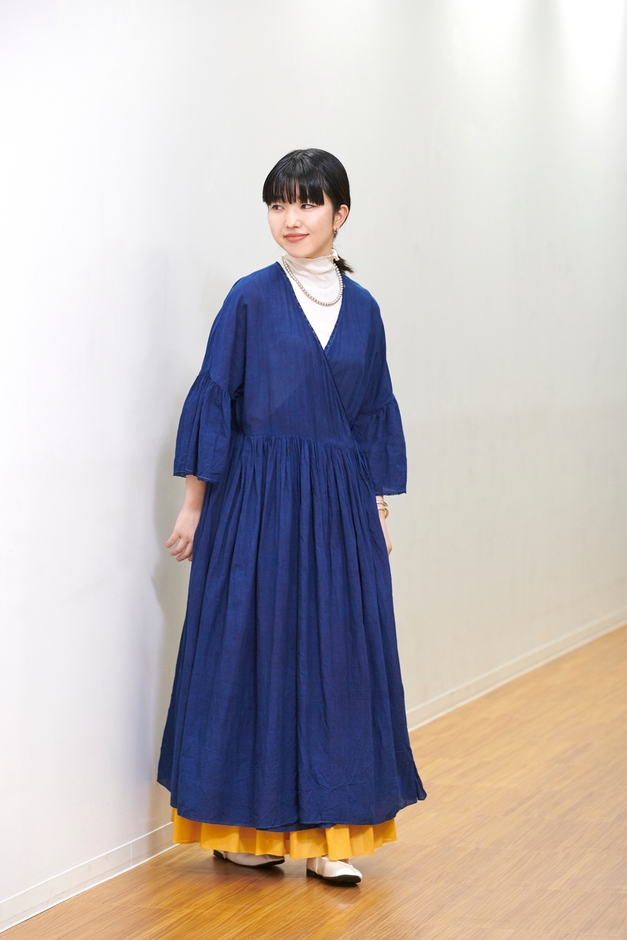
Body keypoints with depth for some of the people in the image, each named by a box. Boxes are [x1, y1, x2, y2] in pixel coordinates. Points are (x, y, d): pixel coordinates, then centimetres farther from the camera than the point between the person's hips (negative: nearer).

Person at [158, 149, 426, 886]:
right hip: (259, 500, -4)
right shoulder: (252, 299, -3)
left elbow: (375, 413, 13)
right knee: (251, 652, 0)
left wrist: (378, 507, 11)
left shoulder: (361, 308, 8)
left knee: (339, 657, 2)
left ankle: (323, 832, 9)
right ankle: (242, 826, 10)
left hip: (338, 504, 4)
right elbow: (212, 400, -2)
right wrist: (195, 504, -3)